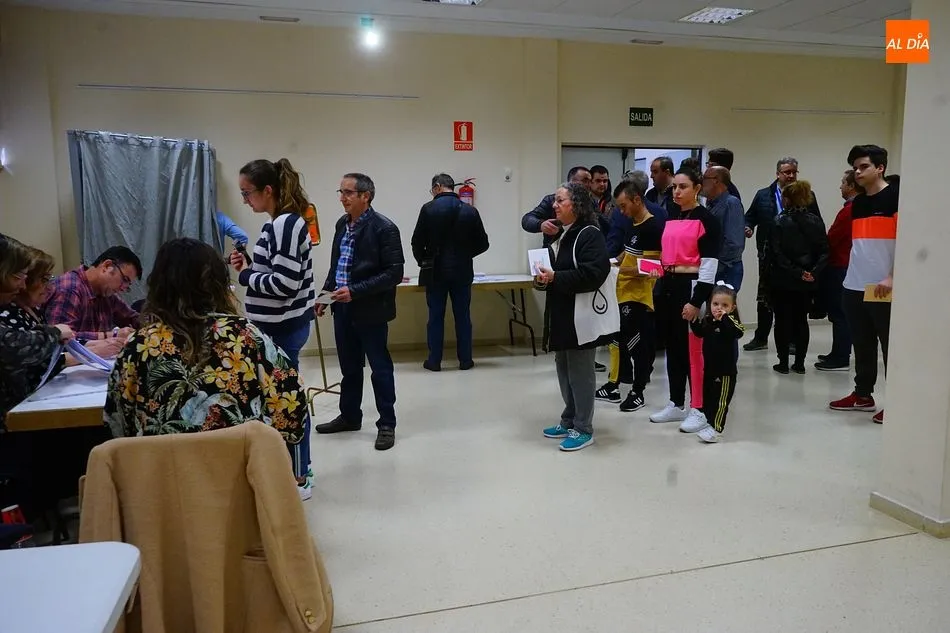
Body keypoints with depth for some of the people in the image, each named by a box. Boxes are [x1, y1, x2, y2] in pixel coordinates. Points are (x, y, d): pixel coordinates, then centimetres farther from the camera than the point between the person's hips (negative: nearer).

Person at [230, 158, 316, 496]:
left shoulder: (285, 224, -19)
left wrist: (245, 275, -12)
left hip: (283, 328, -10)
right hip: (279, 326, 10)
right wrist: (248, 266, 3)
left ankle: (299, 478, 13)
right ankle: (297, 469, 30)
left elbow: (285, 283, -25)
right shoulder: (280, 223, 12)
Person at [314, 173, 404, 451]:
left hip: (369, 310, -7)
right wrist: (326, 294, 10)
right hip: (343, 308, 7)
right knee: (349, 367, 18)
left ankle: (387, 424, 16)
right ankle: (350, 416, 33)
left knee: (380, 367, 4)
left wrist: (355, 291, -22)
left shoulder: (384, 228, -14)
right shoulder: (342, 224, 10)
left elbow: (394, 273, -18)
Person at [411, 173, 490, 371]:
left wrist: (423, 261, 12)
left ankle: (434, 361, 10)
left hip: (435, 271, -2)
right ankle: (465, 360, 14)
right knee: (463, 317, 9)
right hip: (462, 271, 2)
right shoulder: (470, 211, 0)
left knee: (436, 317, 6)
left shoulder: (428, 209, -7)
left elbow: (418, 242, -6)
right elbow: (482, 243, 3)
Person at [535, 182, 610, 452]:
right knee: (564, 369, 16)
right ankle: (569, 421, 28)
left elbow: (593, 273, -25)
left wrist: (556, 278, -24)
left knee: (579, 371, -2)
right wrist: (542, 277, 1)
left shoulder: (590, 235, -14)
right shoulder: (558, 234, 15)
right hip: (560, 314, 9)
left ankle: (583, 429, 9)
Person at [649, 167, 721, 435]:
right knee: (673, 345, 13)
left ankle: (699, 409, 8)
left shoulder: (706, 220, -10)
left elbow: (709, 265, -15)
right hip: (670, 286, 8)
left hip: (692, 286, -8)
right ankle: (676, 404, 24)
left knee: (693, 348, -3)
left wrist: (696, 301, -20)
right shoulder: (671, 219, 14)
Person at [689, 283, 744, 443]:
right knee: (708, 397, 18)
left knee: (720, 400, 0)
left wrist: (724, 318, -41)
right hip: (709, 367, 7)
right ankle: (710, 422, 32)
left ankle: (716, 428, 3)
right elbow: (699, 332, 16)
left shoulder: (730, 321, -17)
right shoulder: (707, 320, 2)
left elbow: (738, 331, -37)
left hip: (726, 370, -7)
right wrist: (693, 321, 1)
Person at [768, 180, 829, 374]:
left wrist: (796, 272, -13)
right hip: (808, 281, 4)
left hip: (783, 280, -4)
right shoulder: (816, 221, 4)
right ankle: (800, 363, 15)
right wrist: (814, 272, -8)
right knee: (801, 319, 13)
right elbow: (824, 252, -2)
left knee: (783, 320, 5)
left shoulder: (780, 222, -9)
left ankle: (783, 362, 7)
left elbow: (777, 254, -16)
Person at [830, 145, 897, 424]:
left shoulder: (896, 196, -5)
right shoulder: (857, 203, 15)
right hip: (854, 286, 7)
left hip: (883, 288, -7)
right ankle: (863, 395, 24)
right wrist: (850, 275, 14)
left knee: (891, 346, 1)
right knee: (862, 345, 13)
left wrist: (891, 278, -18)